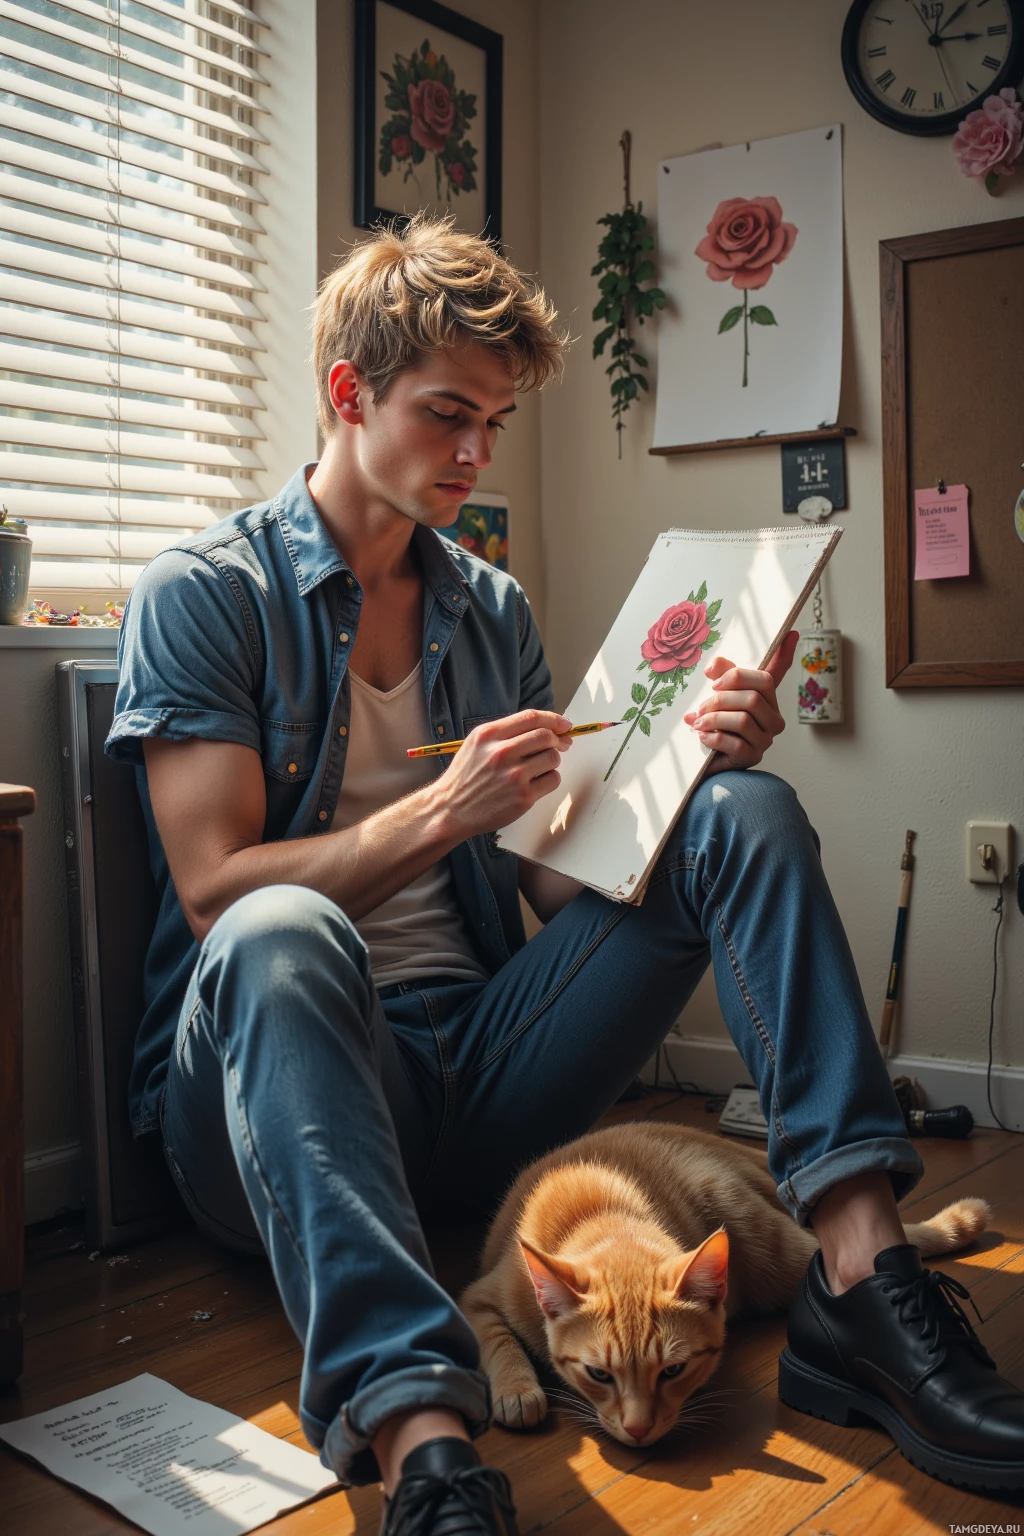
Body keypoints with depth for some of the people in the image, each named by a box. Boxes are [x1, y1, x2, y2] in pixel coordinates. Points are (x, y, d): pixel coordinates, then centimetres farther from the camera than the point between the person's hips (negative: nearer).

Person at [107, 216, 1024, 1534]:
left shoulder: (494, 610, 16)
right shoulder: (201, 593, 0)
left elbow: (560, 882, 9)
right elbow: (217, 891, -9)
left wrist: (694, 769, -9)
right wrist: (442, 810, -18)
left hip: (476, 1071, 5)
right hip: (276, 1084, -4)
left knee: (749, 814, -10)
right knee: (279, 932, -38)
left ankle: (863, 1281, -24)